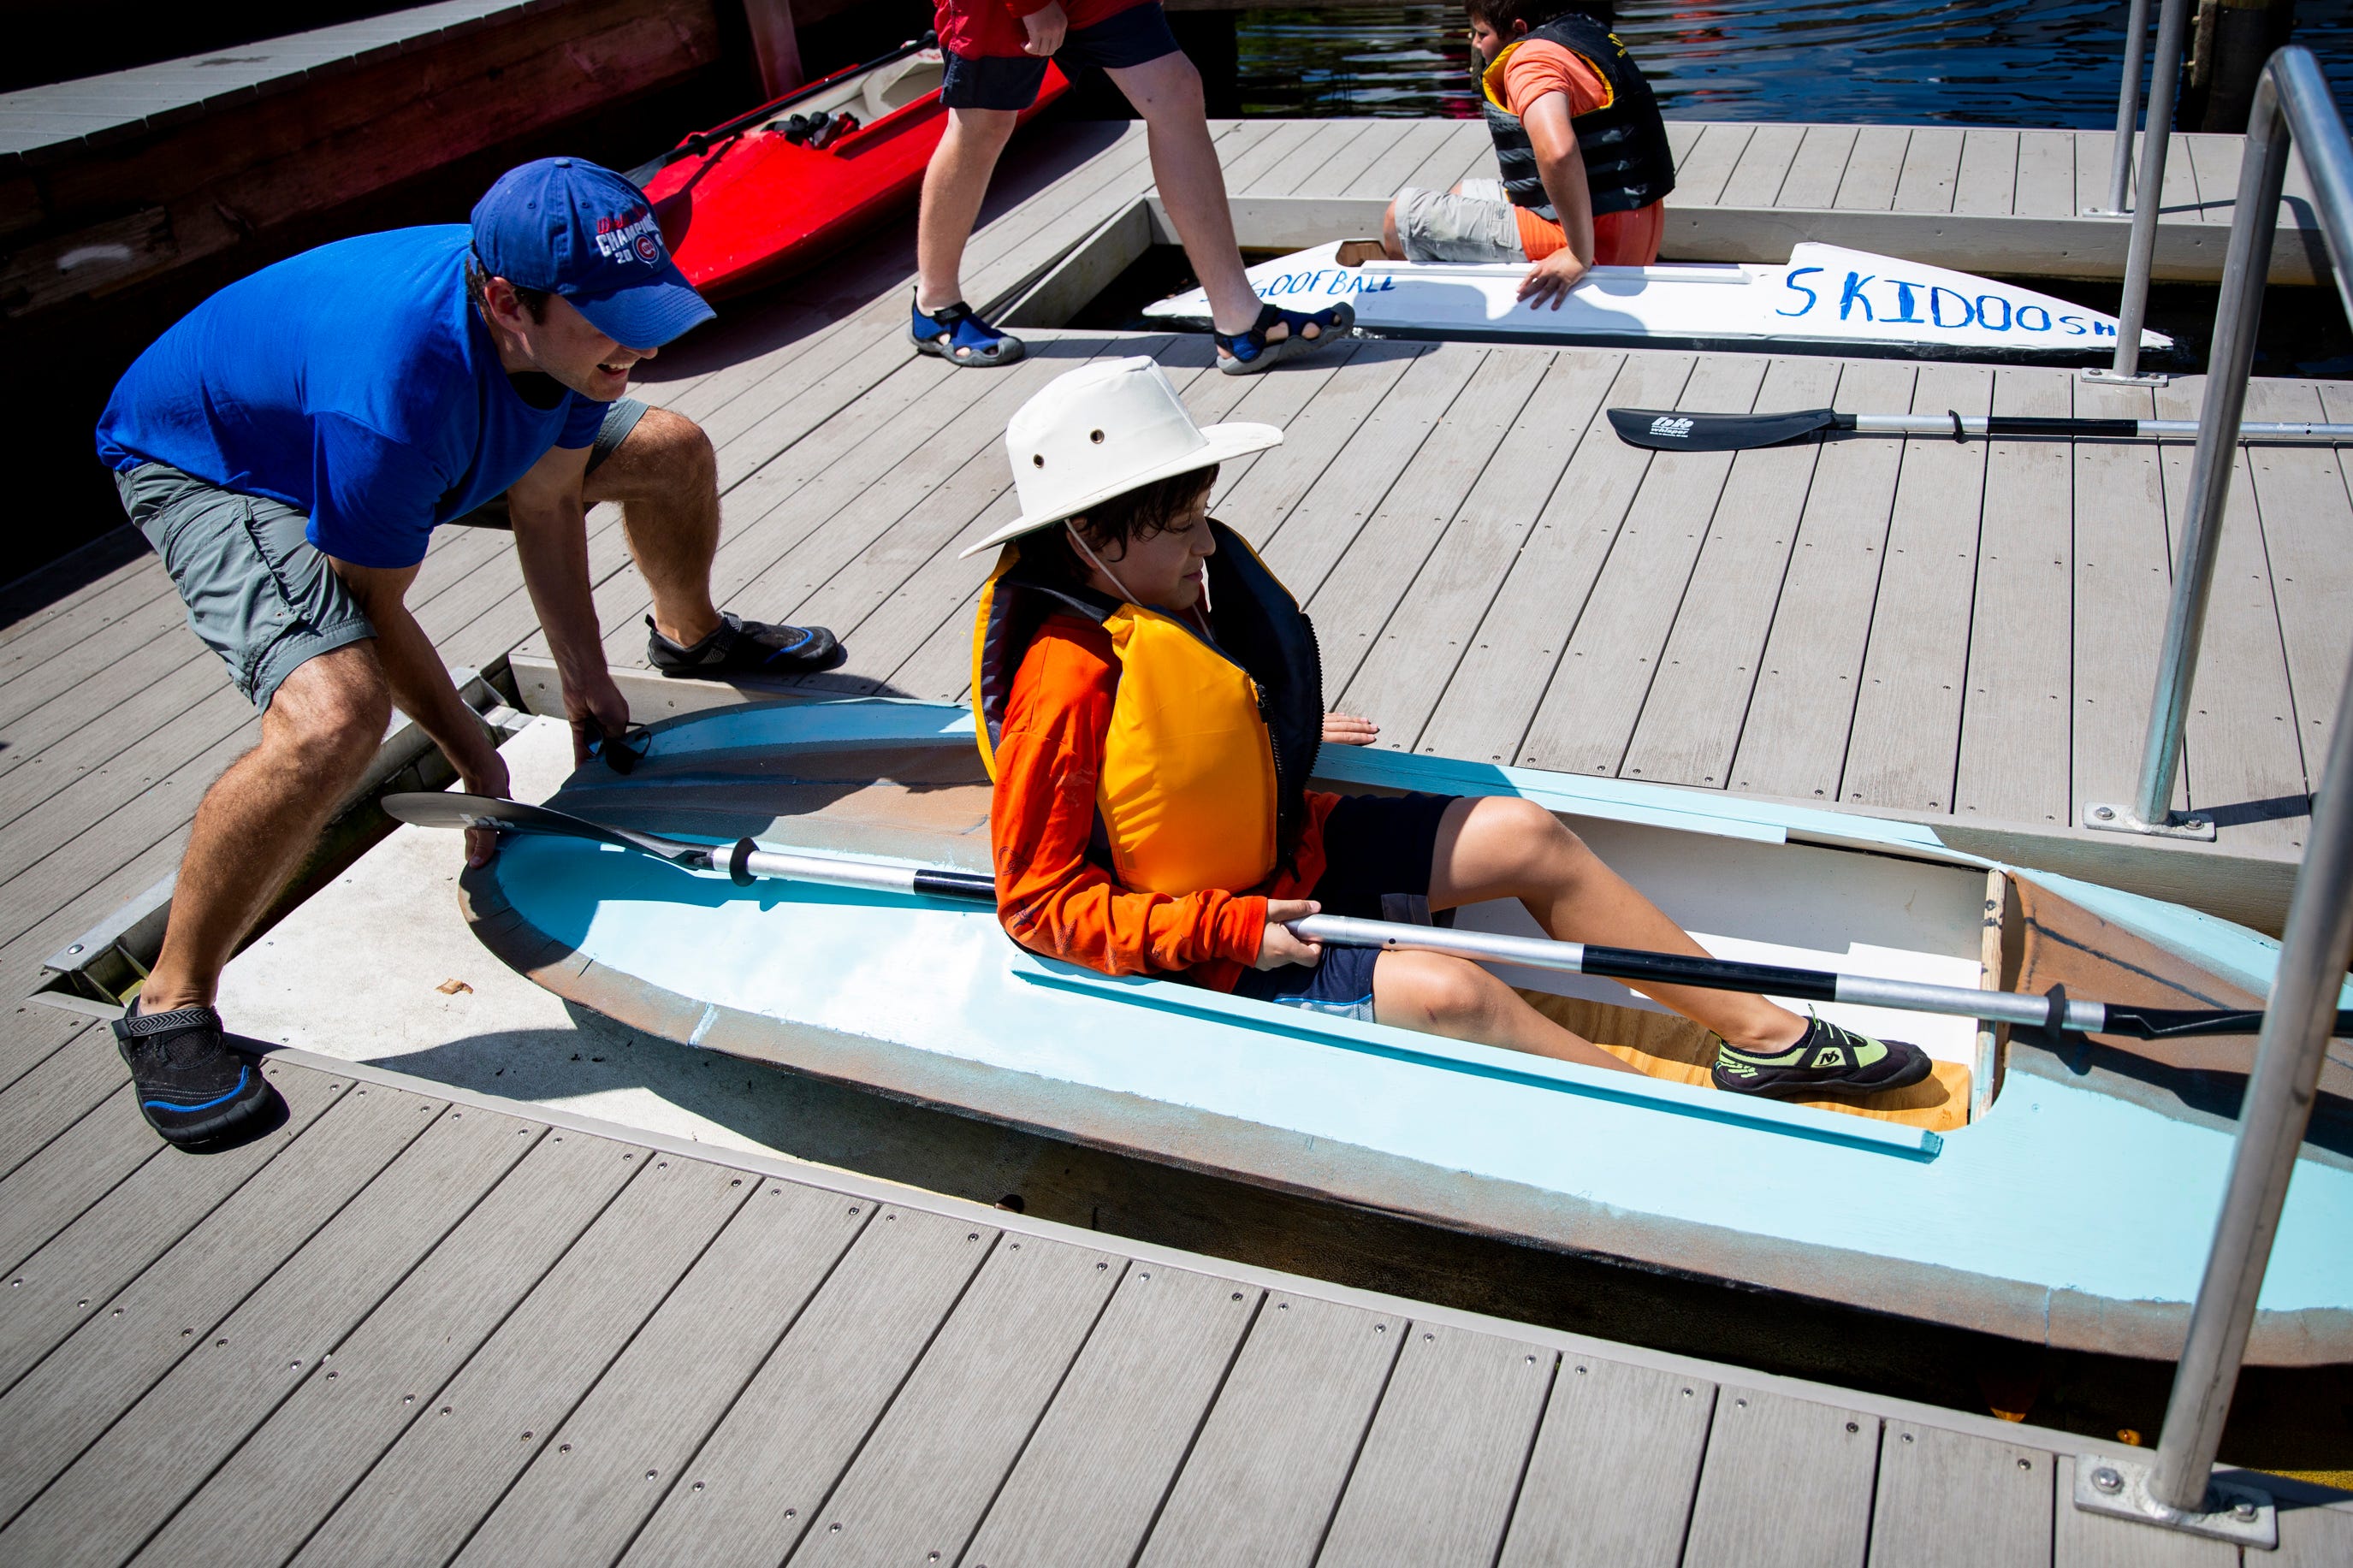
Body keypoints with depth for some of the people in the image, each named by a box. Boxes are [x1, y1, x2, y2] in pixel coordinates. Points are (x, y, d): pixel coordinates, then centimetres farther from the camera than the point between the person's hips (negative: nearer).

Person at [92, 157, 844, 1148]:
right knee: (335, 715, -36)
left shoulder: (570, 325, -23)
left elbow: (544, 496, -6)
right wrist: (477, 760, -17)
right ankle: (170, 1005, -14)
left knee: (670, 450, 7)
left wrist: (585, 681, -4)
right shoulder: (398, 388, -44)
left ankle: (691, 639, 42)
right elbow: (372, 610, -29)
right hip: (204, 462, -7)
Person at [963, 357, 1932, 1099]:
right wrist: (1232, 927, -27)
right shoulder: (1068, 680, -29)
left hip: (1280, 857, 9)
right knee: (1447, 993, -28)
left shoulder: (1173, 593, -3)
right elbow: (1041, 903, -25)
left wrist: (1280, 732, 15)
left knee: (1525, 837, 0)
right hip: (1204, 954, -9)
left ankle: (1764, 1035, 9)